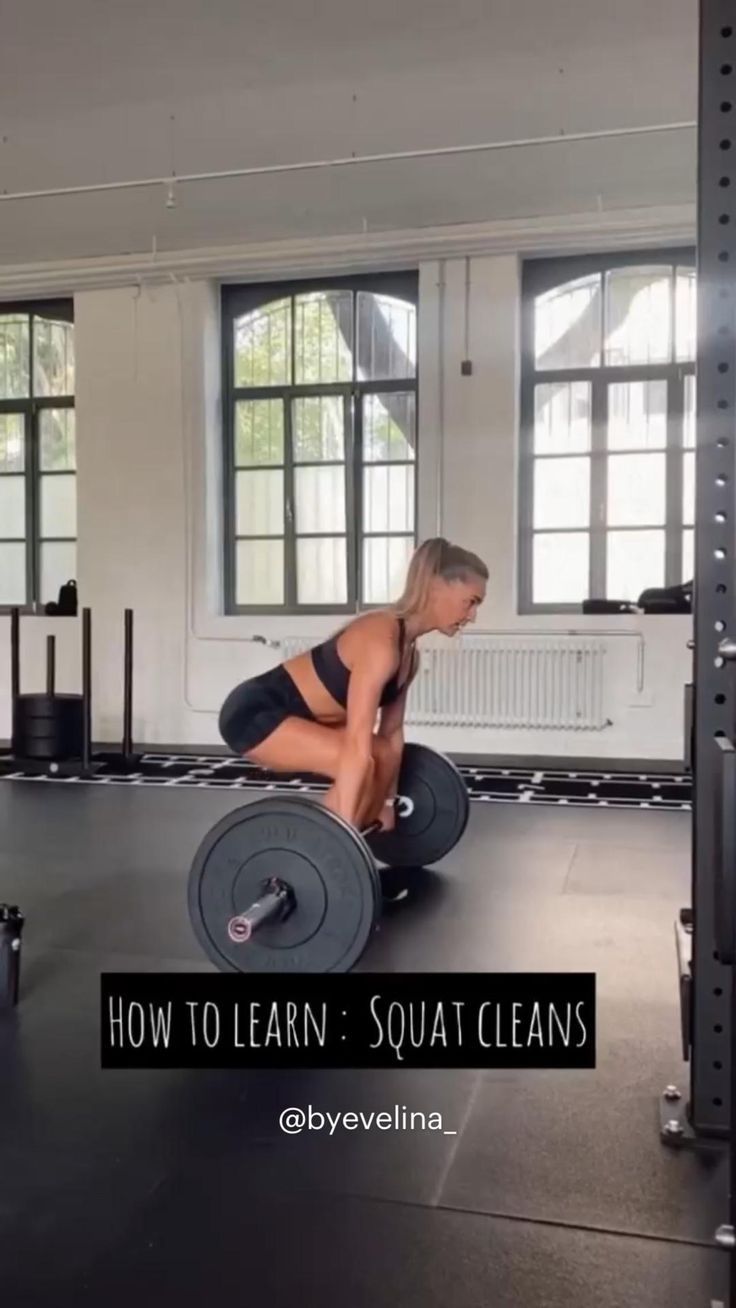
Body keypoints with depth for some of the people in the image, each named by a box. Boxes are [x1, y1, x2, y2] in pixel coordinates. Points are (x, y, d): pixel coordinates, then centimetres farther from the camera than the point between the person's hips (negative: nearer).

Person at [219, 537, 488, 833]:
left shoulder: (408, 650, 3)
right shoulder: (381, 640, -26)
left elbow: (392, 731, 14)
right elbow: (357, 744, -31)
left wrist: (388, 800, 19)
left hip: (289, 715, 10)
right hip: (253, 712, -10)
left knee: (383, 758, 11)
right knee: (362, 764, -23)